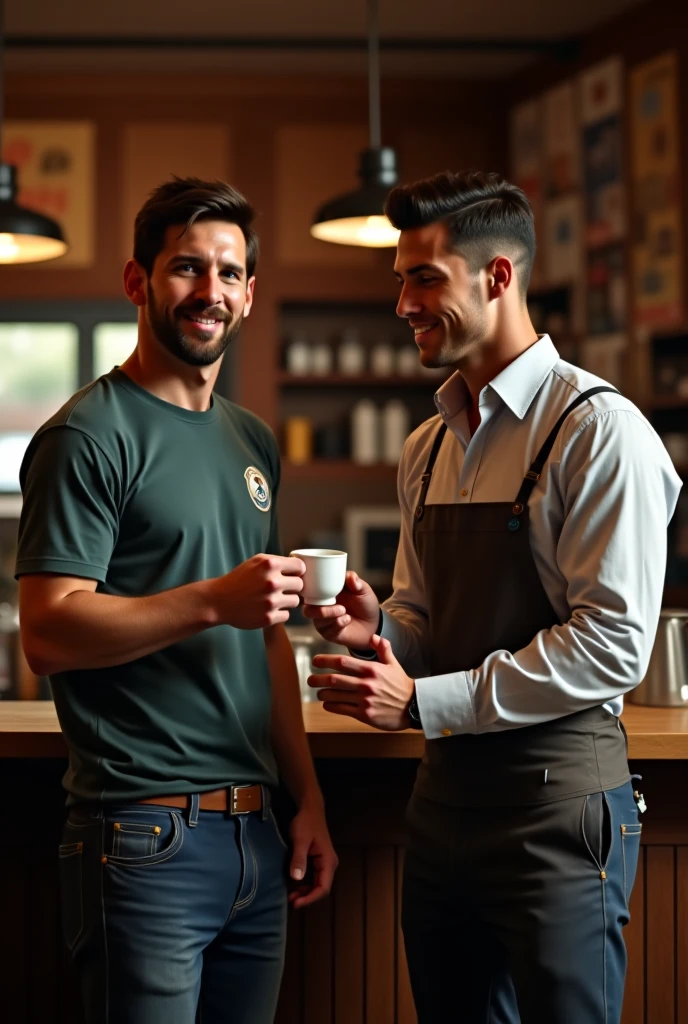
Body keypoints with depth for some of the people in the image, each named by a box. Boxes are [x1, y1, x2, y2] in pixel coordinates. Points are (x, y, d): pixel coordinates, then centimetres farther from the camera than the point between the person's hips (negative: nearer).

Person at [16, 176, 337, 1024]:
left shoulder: (253, 441, 15)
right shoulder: (90, 436, -8)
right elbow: (47, 633, -16)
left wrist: (307, 797, 14)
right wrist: (213, 602, -26)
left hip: (256, 834, 7)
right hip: (147, 835, -7)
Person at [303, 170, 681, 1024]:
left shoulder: (597, 431, -11)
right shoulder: (426, 450, 13)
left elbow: (614, 643, -18)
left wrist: (423, 701, -18)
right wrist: (375, 628, -4)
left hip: (558, 803, -7)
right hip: (446, 794, 7)